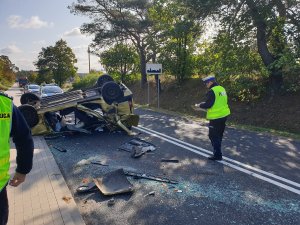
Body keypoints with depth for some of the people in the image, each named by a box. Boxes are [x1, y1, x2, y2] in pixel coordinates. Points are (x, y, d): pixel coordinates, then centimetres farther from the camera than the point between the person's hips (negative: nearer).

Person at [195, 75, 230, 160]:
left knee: (213, 136, 1)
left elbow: (208, 104, -20)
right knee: (219, 135, 21)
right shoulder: (222, 89, 12)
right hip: (224, 115, 9)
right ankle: (217, 150, 34)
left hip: (216, 117, -9)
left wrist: (199, 105, -2)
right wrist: (204, 105, 18)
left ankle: (217, 155, 5)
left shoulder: (212, 91, -17)